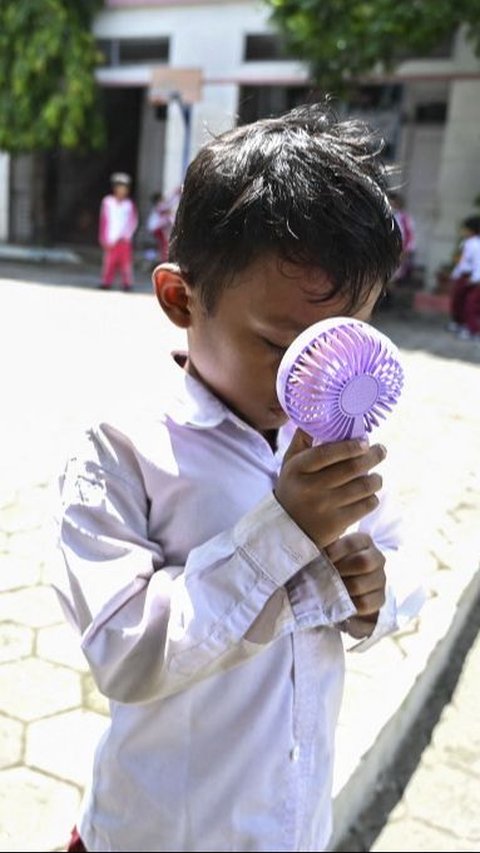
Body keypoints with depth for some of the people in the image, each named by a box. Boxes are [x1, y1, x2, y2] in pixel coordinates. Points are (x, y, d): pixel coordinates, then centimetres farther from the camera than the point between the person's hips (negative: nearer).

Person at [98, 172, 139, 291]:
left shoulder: (130, 203, 3)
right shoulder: (107, 202, 2)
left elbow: (133, 221, 4)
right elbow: (103, 221, 2)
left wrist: (126, 235, -8)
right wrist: (105, 240, -2)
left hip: (124, 240, 0)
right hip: (111, 240, 0)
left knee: (126, 261, -1)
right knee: (109, 262, 1)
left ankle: (127, 283, 5)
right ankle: (107, 282, 10)